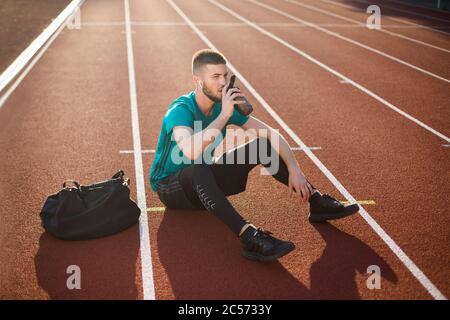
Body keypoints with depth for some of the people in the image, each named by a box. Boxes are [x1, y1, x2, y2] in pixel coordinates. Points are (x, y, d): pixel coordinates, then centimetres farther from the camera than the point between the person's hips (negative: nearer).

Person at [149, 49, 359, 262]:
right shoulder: (181, 110, -26)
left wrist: (294, 170, -15)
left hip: (204, 181, 7)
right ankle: (249, 237, -50)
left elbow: (271, 133, -4)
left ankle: (317, 202, -3)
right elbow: (191, 152, -47)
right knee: (198, 171, -42)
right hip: (170, 187, -6)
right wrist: (224, 115, -40)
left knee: (262, 145, -4)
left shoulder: (227, 104, -5)